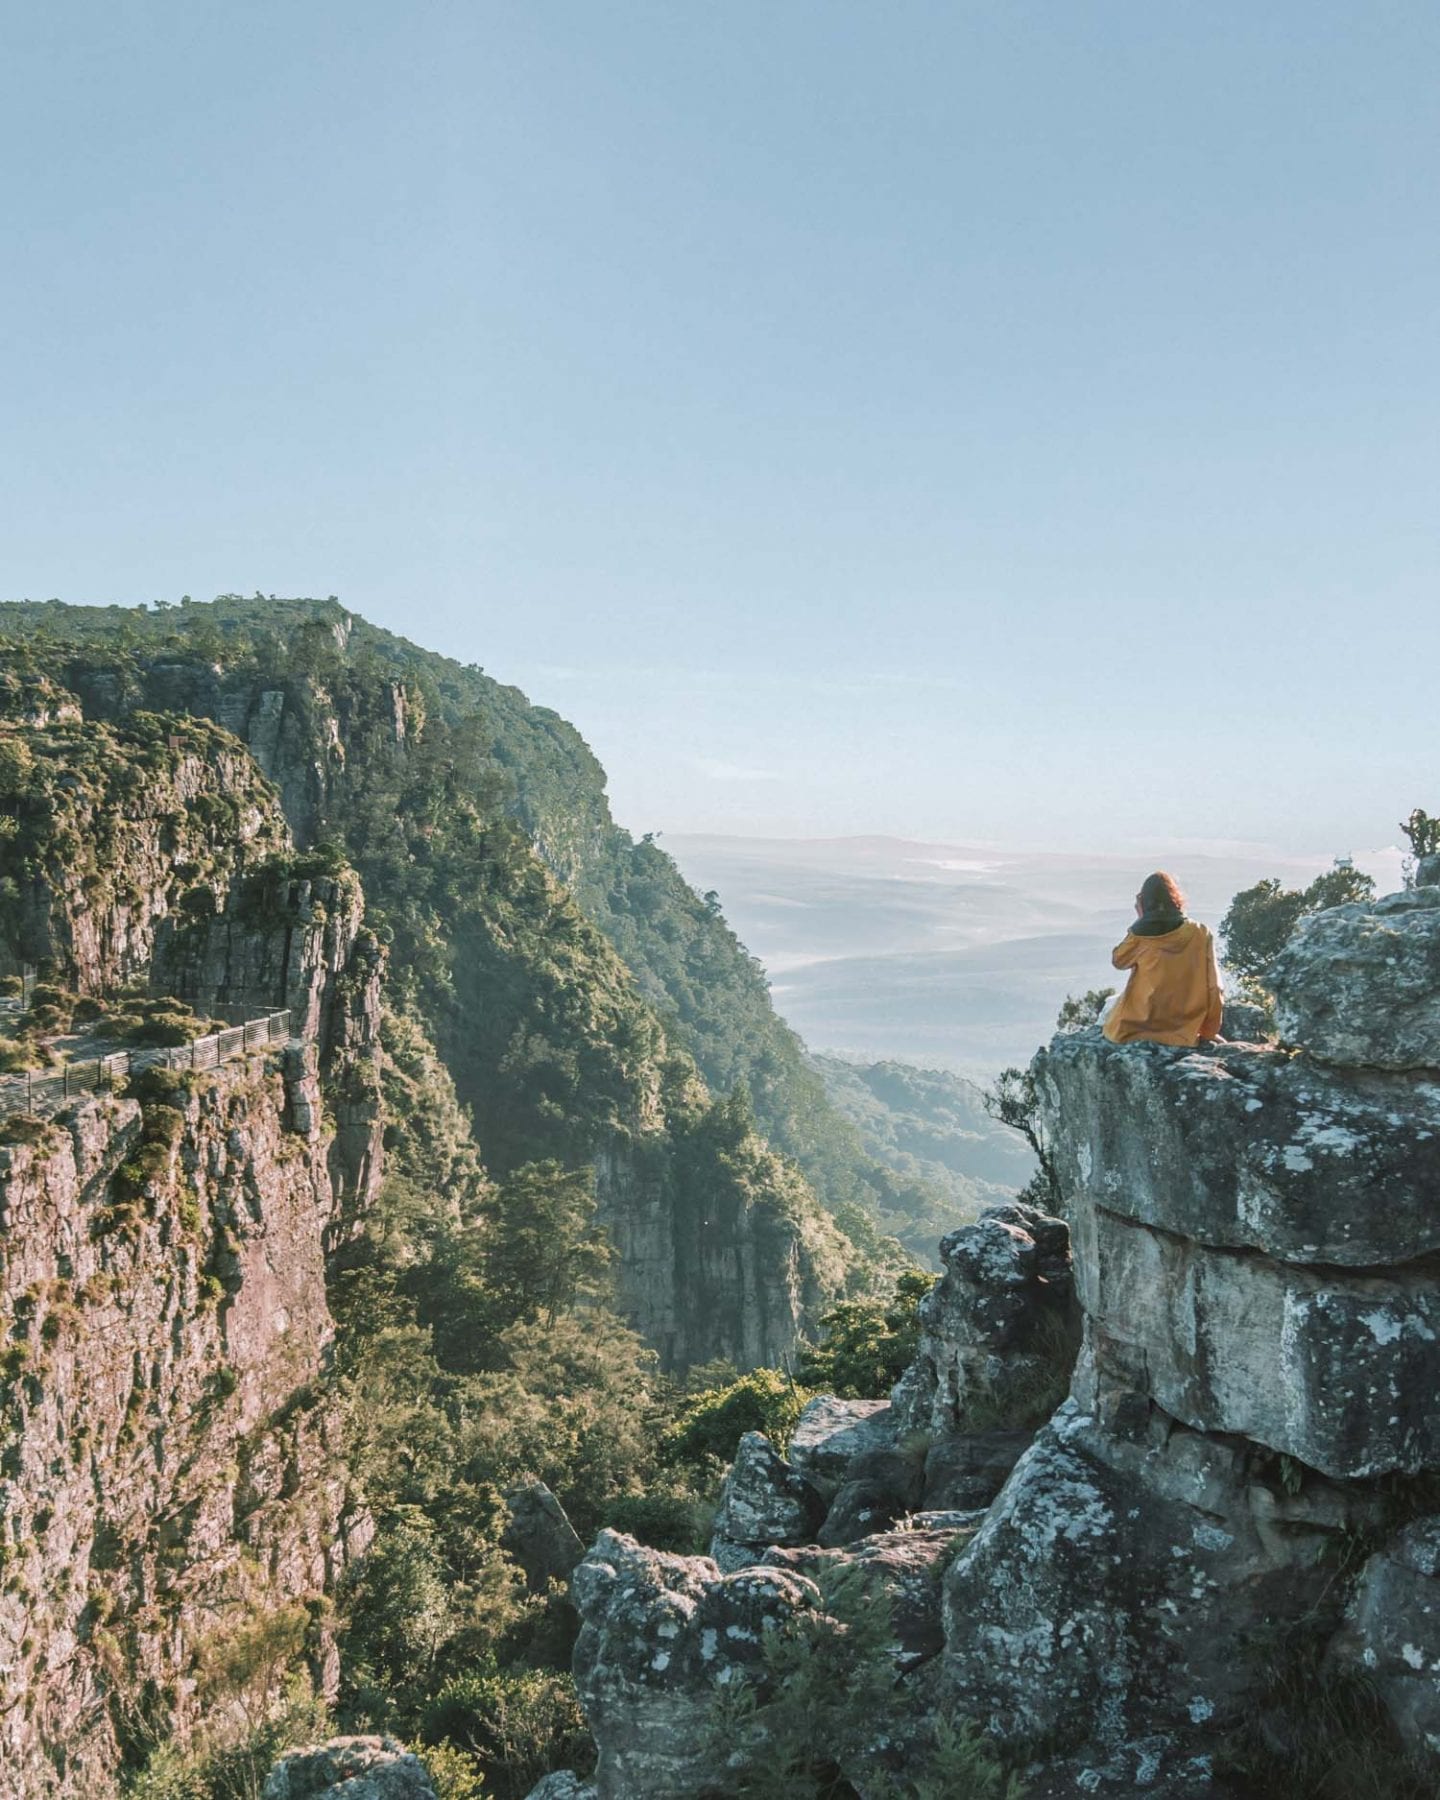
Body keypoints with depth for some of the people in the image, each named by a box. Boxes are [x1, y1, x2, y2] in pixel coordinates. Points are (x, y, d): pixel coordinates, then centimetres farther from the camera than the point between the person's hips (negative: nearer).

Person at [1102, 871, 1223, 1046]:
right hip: (1187, 1031, 2)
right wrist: (1208, 1032, 5)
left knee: (1111, 1004, 31)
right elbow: (1212, 987, -6)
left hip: (1139, 1026, -2)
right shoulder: (1200, 934, -8)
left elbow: (1118, 960, 8)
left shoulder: (1140, 934, -12)